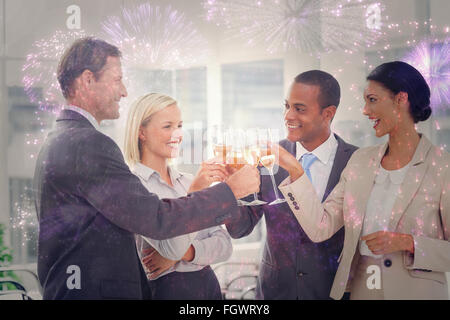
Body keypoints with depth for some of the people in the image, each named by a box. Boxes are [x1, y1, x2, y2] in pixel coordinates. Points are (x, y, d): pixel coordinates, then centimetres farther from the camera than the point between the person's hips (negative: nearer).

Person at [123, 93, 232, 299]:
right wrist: (193, 192, -29)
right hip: (165, 288, -6)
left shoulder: (188, 182, 9)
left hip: (208, 283, 6)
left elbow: (224, 245, 2)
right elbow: (171, 248, -22)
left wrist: (182, 254, -15)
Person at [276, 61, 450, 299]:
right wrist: (294, 170, -10)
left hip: (416, 291, -4)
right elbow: (320, 228, -3)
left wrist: (408, 243, -20)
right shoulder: (361, 160, 5)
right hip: (360, 290, 5)